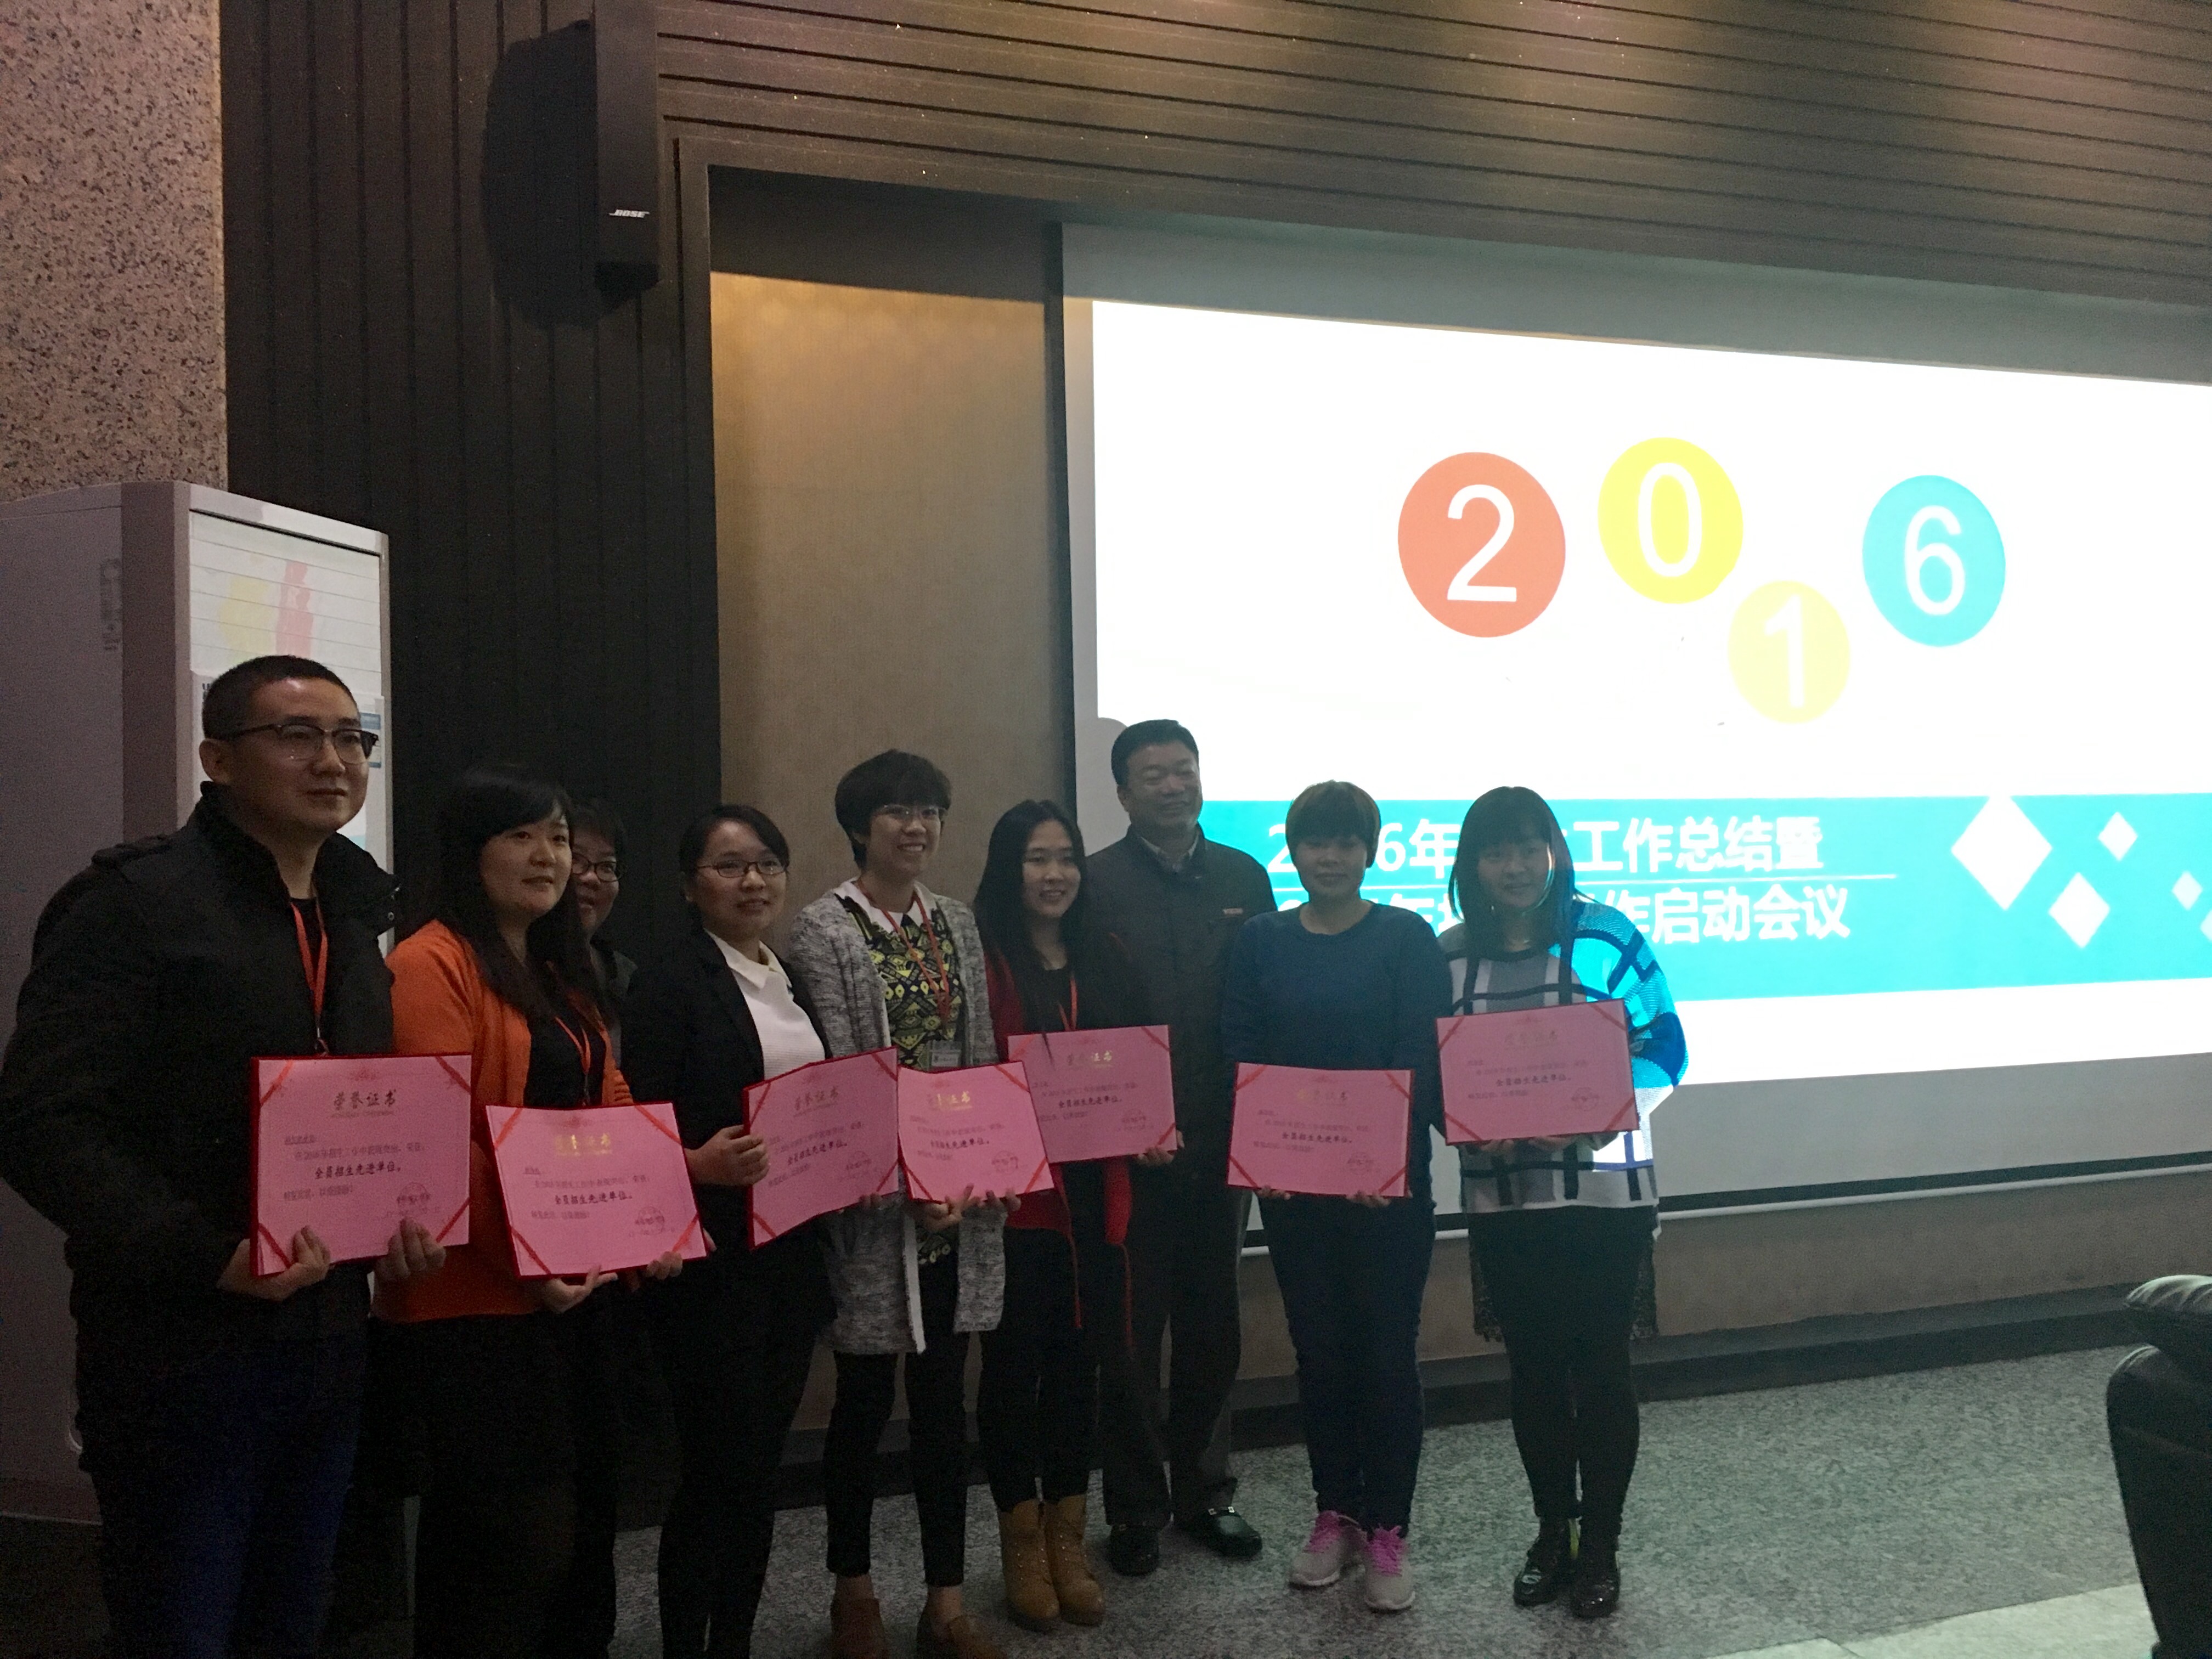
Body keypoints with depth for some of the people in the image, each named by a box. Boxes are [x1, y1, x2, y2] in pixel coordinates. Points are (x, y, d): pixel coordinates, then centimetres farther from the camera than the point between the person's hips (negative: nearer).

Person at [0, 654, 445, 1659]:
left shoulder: (351, 919, 13)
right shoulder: (134, 902, -10)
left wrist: (404, 1219, 1)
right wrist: (208, 1254, -26)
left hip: (328, 1342, 7)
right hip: (181, 1352, -7)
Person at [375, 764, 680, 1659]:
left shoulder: (563, 973, 16)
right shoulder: (432, 965, -13)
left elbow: (608, 1115, 16)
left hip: (572, 1284, 9)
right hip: (479, 1298, -9)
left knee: (581, 1522, 16)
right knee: (517, 1541, -2)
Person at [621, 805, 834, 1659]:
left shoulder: (791, 985, 14)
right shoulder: (668, 982, -8)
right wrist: (700, 1164, -30)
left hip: (792, 1256, 7)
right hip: (712, 1261, -7)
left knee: (762, 1460, 13)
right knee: (716, 1464, 0)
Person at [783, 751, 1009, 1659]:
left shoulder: (956, 922, 10)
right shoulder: (823, 929, -6)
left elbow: (981, 1055, 10)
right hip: (874, 1198, -4)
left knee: (944, 1395, 10)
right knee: (865, 1395, 9)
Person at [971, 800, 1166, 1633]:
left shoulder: (1103, 960, 12)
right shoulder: (982, 959, -8)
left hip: (1096, 1189, 5)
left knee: (1081, 1359, 12)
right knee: (1015, 1361, 6)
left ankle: (1067, 1540, 26)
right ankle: (1023, 1546, 21)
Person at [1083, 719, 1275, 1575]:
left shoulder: (1243, 878, 7)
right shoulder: (1096, 884, -6)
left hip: (1220, 1143, 4)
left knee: (1214, 1326, 14)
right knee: (1133, 1332, 6)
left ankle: (1205, 1492, 30)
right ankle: (1136, 1506, 21)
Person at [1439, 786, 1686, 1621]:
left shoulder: (1605, 936, -5)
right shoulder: (1449, 954, 2)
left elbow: (1662, 1050, -5)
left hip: (1604, 1190, -2)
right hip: (1502, 1198, 3)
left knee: (1600, 1363, 5)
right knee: (1533, 1365, 12)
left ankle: (1600, 1545, 21)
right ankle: (1552, 1532, 28)